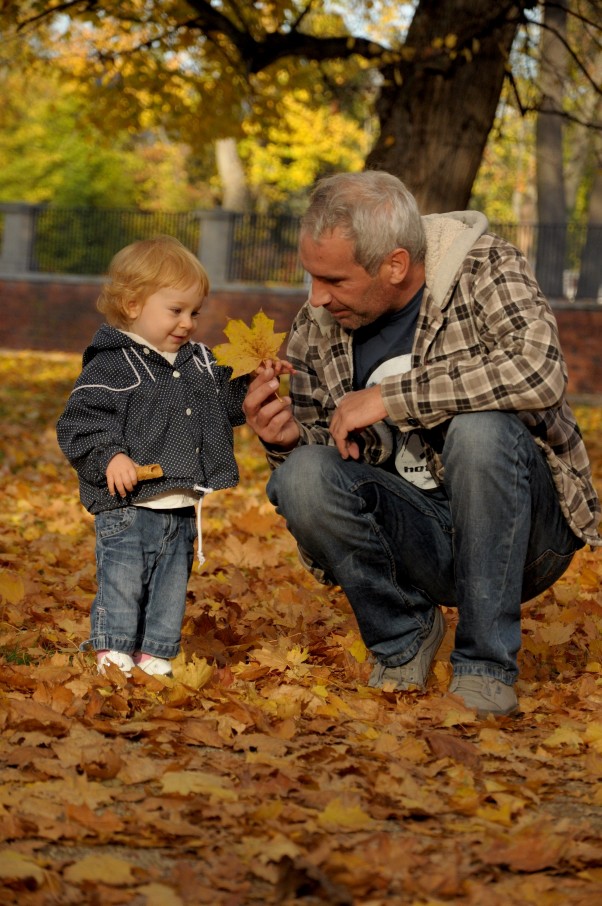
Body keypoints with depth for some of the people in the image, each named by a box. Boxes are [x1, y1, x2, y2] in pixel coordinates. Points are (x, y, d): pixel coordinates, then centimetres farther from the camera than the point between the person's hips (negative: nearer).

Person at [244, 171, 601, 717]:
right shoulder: (317, 327, 1)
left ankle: (486, 667, -20)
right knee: (303, 475, -23)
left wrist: (388, 397, -27)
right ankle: (404, 637, 0)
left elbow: (539, 372, -31)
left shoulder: (485, 269, -11)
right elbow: (327, 453, 12)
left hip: (521, 532, -3)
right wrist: (289, 438, -14)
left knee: (480, 429, -34)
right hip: (417, 542, 3)